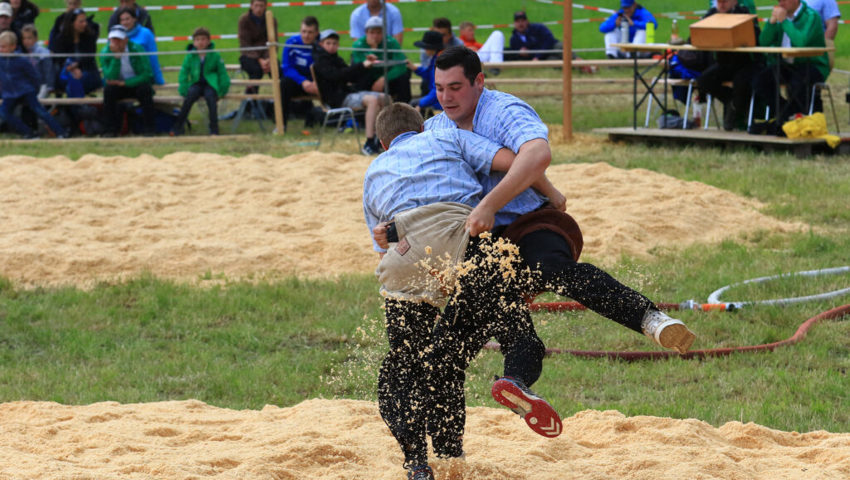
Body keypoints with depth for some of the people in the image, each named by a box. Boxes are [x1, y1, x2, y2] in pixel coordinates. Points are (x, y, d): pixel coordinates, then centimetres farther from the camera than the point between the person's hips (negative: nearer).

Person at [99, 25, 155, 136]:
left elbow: (146, 75, -17)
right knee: (108, 89, -30)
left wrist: (124, 83, -21)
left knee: (145, 89, -33)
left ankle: (149, 128, -24)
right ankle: (112, 129, -21)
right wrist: (116, 57, -31)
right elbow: (110, 79, -21)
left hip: (137, 84, -1)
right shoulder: (105, 53, -11)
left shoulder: (137, 50, -15)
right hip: (119, 88, 1)